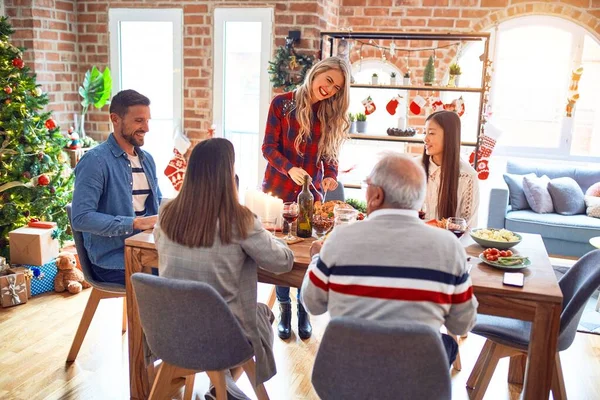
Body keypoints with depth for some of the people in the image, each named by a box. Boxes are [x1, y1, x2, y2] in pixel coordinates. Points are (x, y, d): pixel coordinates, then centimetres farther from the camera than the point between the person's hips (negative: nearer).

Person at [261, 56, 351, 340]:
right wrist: (290, 169, -26)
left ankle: (304, 312, 19)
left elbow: (331, 155, 7)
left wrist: (331, 176, -14)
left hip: (312, 193, 2)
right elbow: (269, 147, -9)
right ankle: (284, 311, 19)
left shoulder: (332, 115, 5)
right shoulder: (283, 104, -5)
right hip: (278, 190, -2)